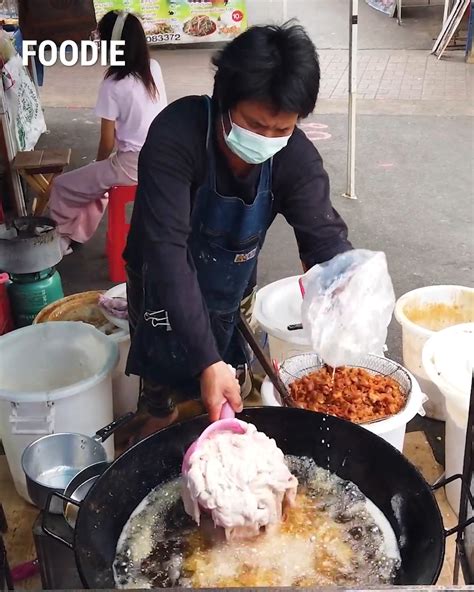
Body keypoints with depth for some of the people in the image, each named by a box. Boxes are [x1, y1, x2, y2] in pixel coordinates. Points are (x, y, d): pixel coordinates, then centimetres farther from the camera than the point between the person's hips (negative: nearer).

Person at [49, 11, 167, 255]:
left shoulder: (112, 86, -17)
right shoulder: (154, 68, 1)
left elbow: (108, 141, -9)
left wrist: (98, 165, 12)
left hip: (134, 166, -8)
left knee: (62, 185, 10)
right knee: (96, 177, 33)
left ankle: (62, 236, 31)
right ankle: (78, 234, 41)